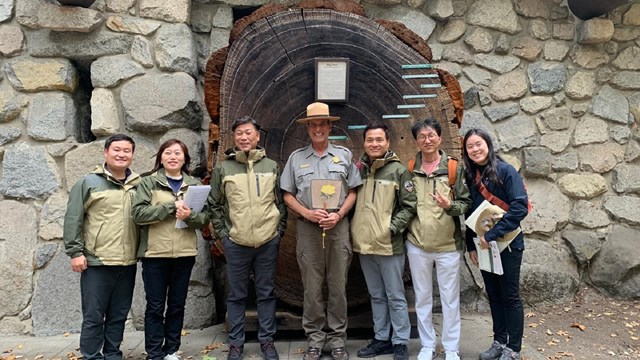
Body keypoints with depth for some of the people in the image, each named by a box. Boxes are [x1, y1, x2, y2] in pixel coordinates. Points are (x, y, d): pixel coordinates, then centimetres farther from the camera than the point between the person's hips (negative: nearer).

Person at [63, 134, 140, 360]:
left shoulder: (138, 185, 9)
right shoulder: (89, 183, -1)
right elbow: (73, 220, -3)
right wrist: (75, 252, -8)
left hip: (128, 263, 4)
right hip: (97, 262, -4)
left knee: (119, 315, 13)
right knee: (93, 316, 3)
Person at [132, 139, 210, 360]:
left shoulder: (194, 184, 8)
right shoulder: (149, 182, 1)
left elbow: (205, 217, 3)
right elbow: (139, 213, -11)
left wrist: (189, 216, -18)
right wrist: (172, 206, -18)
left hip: (184, 254, 3)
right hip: (155, 253, -2)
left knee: (177, 305, 12)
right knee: (155, 306, 5)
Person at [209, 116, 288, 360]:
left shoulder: (271, 166, 6)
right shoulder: (223, 169, 2)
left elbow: (281, 202, 9)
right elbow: (215, 205, 7)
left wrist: (279, 230, 3)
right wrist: (222, 232, 0)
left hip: (268, 241, 1)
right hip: (236, 243, -1)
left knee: (266, 293, 10)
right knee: (236, 295, 10)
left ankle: (267, 340, 23)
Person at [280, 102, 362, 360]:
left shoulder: (344, 155, 8)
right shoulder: (296, 157, 8)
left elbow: (352, 192, 7)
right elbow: (287, 195, 7)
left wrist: (338, 215, -8)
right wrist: (308, 213, -8)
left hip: (338, 226, 0)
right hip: (307, 228, 0)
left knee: (338, 286, 5)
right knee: (312, 287, 5)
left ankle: (337, 339, 18)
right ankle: (315, 339, 18)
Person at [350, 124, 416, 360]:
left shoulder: (398, 170, -4)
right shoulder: (358, 169, 8)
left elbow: (410, 206, -5)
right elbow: (350, 201, 15)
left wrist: (392, 228, -13)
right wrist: (354, 230, 5)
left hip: (389, 245, -4)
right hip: (364, 244, 5)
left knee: (395, 296, 6)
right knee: (377, 296, 16)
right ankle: (381, 339, 28)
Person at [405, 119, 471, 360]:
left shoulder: (454, 168, -2)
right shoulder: (410, 170, 2)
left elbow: (466, 202, -1)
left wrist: (450, 206, -21)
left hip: (448, 245, -1)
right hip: (417, 245, 2)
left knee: (450, 299, 8)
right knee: (422, 298, 13)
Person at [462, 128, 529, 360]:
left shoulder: (505, 171, -11)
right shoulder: (470, 176, 6)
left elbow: (520, 207, -19)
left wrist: (492, 234, -22)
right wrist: (471, 245, 7)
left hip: (507, 244, -5)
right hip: (483, 245, 5)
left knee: (510, 296, 4)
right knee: (494, 296, 13)